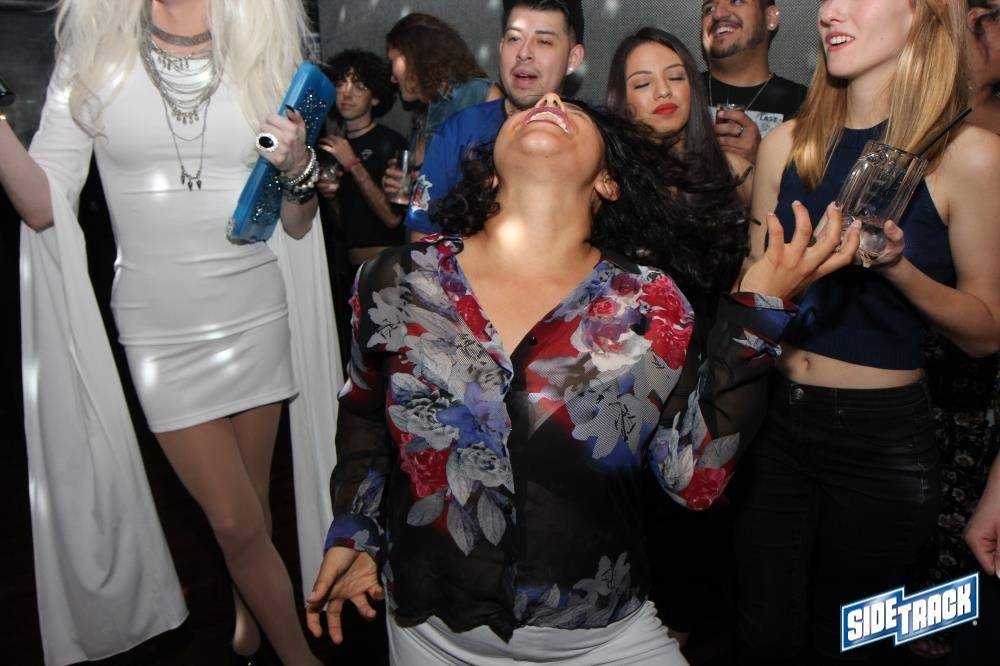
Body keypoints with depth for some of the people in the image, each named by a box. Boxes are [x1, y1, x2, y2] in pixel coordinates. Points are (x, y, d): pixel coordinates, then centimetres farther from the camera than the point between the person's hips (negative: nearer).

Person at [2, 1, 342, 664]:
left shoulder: (265, 56, 3)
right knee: (236, 523, 1)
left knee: (253, 497, 15)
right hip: (161, 332, -2)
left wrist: (299, 170, -15)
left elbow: (299, 226, 5)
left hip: (259, 318, 2)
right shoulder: (93, 54, -1)